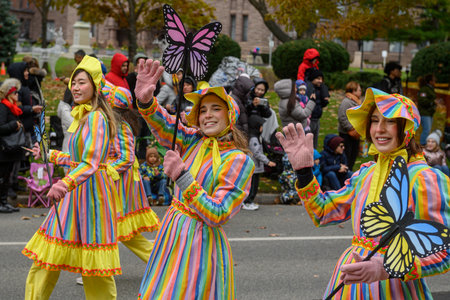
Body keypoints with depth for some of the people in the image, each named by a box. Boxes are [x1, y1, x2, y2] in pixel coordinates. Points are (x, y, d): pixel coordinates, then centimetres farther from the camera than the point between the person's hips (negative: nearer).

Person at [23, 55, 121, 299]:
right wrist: (50, 155, 31)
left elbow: (90, 164, -28)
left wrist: (66, 183, -44)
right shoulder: (83, 116, 13)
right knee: (47, 257, 11)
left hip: (91, 189, -10)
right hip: (76, 190, 10)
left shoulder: (96, 118, -17)